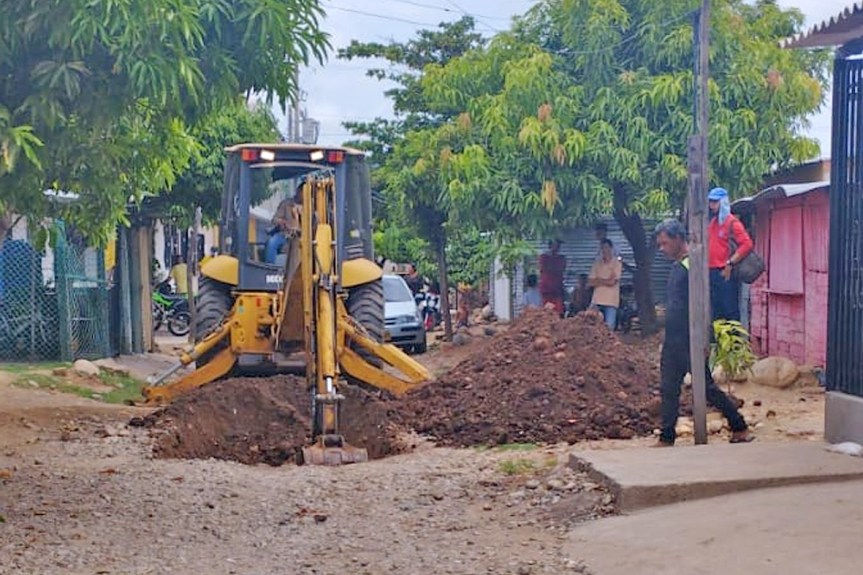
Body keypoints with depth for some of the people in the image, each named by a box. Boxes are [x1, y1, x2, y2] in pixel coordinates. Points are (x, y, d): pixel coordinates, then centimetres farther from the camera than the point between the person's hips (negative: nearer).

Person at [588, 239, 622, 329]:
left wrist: (598, 280, 4)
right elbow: (590, 282, 5)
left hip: (611, 301, -4)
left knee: (609, 327, -7)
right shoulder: (597, 264, 12)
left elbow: (612, 282, -9)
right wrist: (606, 281, -3)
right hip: (597, 301, 4)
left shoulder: (617, 264, 0)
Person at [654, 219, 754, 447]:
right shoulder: (676, 266, 15)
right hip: (672, 342, 9)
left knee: (707, 388, -1)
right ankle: (666, 439, 14)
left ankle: (740, 428, 11)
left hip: (689, 343, -9)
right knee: (668, 390, 9)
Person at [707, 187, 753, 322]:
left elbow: (747, 244, -17)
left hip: (725, 274, -8)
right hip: (712, 273, 8)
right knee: (716, 312, 12)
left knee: (730, 311, -7)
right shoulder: (712, 222, 16)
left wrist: (730, 263, -19)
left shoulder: (732, 222, -7)